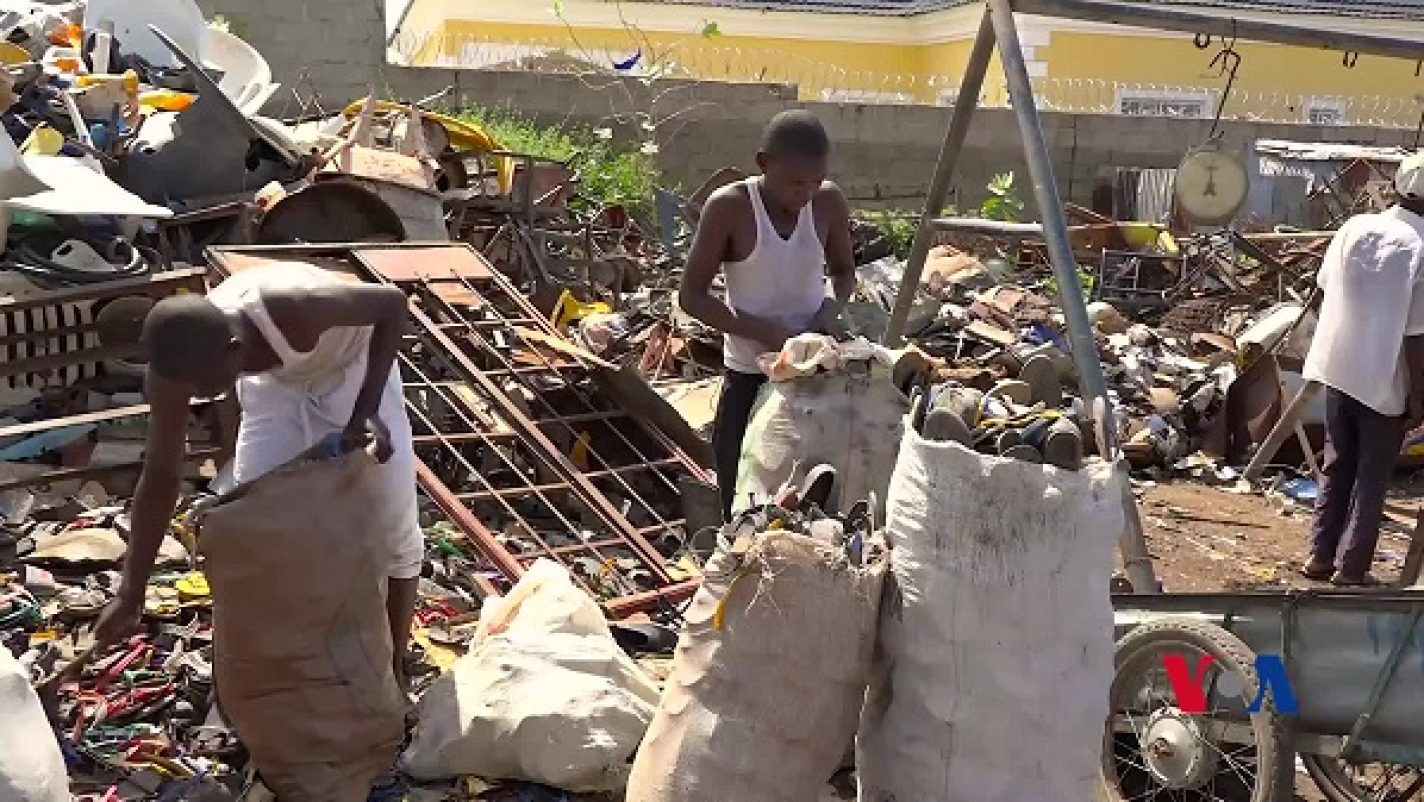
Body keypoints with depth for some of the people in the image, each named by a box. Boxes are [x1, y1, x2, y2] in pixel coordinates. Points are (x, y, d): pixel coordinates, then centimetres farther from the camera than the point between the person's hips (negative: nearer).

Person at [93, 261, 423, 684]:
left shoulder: (294, 310, -45)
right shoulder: (179, 363, -29)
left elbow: (393, 302, -27)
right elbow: (160, 476, -17)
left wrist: (367, 409, -36)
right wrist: (131, 592, -15)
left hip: (351, 364, -3)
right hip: (273, 380, 3)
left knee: (392, 522, -3)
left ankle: (392, 669, 17)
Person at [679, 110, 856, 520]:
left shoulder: (830, 203, -5)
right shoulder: (729, 207, -15)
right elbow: (691, 295, -11)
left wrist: (832, 307, -10)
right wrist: (761, 331, -22)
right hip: (749, 374, -3)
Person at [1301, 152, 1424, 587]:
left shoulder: (1354, 227, -4)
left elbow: (1325, 285, 9)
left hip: (1338, 369, 5)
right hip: (1386, 383, -4)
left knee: (1336, 467, 17)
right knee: (1372, 478, 9)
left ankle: (1320, 556, 22)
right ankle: (1351, 568, 13)